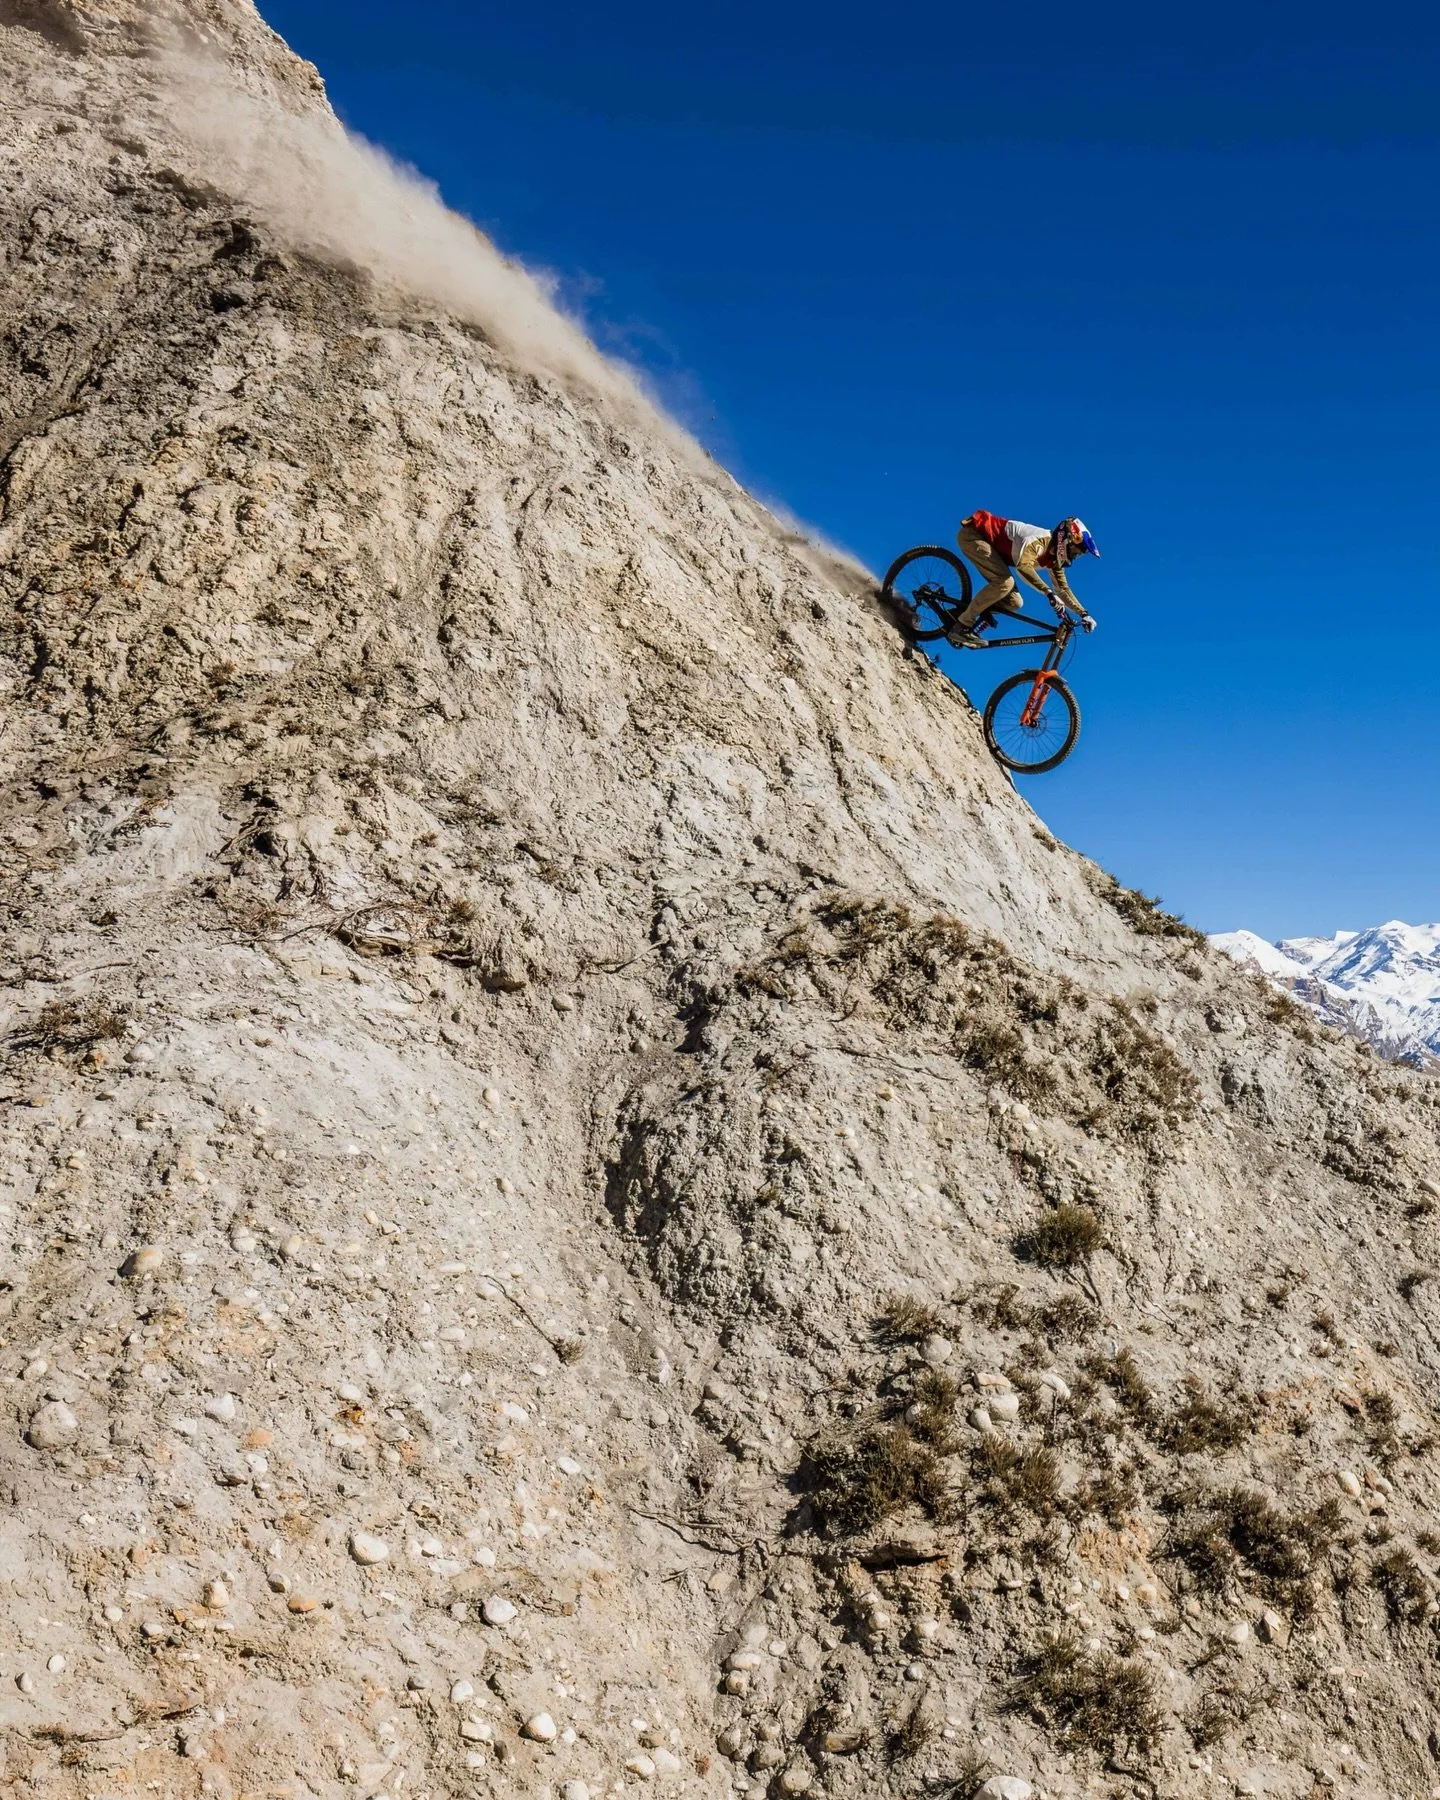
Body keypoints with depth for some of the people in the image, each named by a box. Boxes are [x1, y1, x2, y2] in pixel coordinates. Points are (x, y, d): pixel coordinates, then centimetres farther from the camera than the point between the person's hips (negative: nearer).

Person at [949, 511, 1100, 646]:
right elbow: (1024, 565, -45)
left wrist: (1083, 614, -2)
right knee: (1005, 582, -29)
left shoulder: (1055, 559, 0)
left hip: (992, 544, 9)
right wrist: (1049, 593, -49)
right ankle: (961, 627, -22)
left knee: (1014, 603, -2)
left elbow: (1063, 588, 8)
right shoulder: (1042, 540, -28)